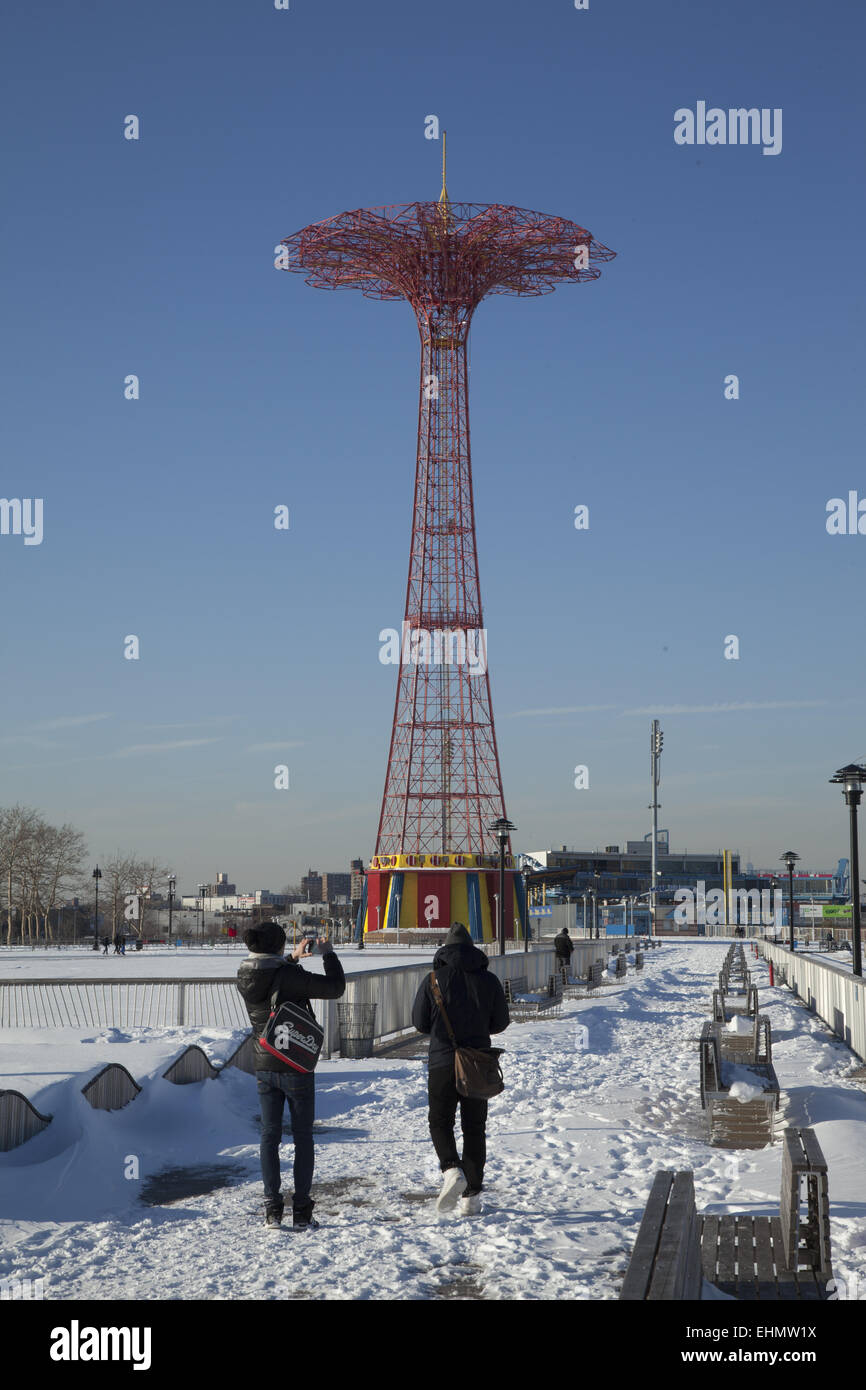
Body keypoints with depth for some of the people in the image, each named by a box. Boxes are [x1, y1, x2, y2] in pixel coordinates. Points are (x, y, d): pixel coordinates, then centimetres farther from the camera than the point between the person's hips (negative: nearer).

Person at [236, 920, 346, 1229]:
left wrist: (292, 958, 23)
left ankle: (272, 1209, 8)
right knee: (303, 1137, 7)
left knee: (269, 1136, 11)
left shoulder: (246, 977, -2)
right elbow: (335, 987, -14)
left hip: (264, 1067, 5)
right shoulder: (288, 976, -20)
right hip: (296, 1066, -5)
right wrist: (328, 954, -1)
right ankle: (301, 1211, 8)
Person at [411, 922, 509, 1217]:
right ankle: (471, 1196, 7)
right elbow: (500, 1023, 6)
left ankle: (452, 1170, -14)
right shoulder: (489, 980, 0)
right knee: (474, 1127, 10)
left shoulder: (434, 979, -5)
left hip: (442, 1062, -2)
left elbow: (420, 1023, 1)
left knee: (440, 1121, 12)